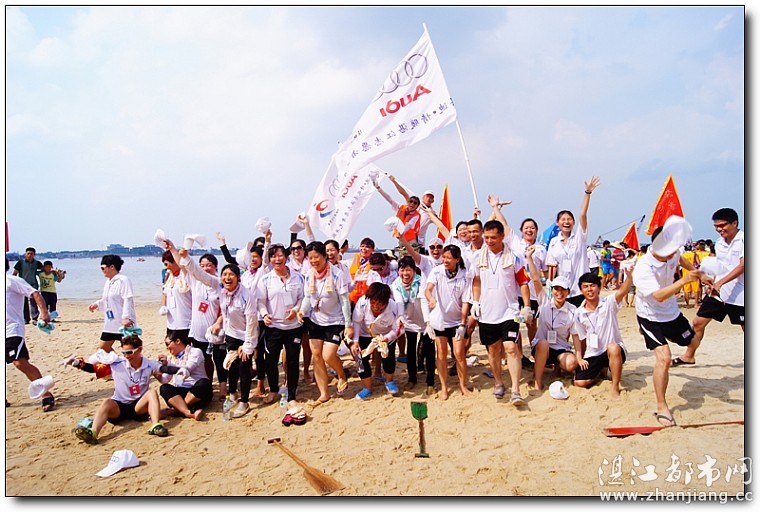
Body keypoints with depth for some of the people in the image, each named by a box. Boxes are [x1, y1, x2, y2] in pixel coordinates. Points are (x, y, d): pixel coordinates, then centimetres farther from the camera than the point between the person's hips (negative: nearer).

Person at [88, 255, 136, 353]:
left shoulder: (123, 280, -15)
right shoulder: (108, 282, 14)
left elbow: (128, 300, -22)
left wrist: (126, 317, -27)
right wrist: (97, 304, 10)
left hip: (123, 323, -10)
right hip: (110, 323, 10)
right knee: (104, 346, 16)